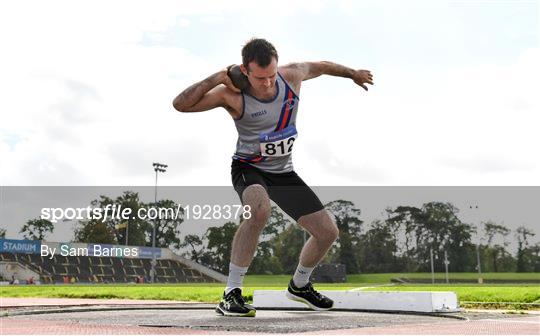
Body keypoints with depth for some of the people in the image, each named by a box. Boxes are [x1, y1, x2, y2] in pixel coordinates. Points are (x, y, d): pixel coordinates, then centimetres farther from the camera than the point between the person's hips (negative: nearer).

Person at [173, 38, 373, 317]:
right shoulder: (232, 95, -21)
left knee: (328, 232, 3)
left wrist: (353, 73, 27)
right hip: (248, 169, -5)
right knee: (259, 211, -40)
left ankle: (299, 285, 32)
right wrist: (217, 77, -31)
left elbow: (320, 67, 13)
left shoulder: (292, 76, -10)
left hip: (284, 172, 5)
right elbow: (180, 104, -24)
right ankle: (231, 294, -28)